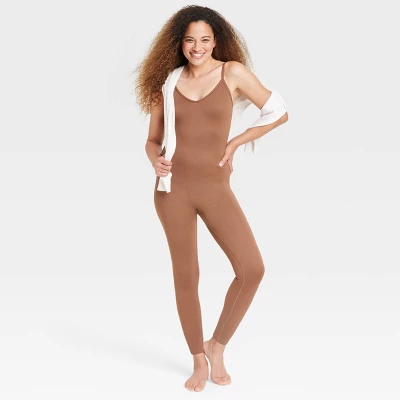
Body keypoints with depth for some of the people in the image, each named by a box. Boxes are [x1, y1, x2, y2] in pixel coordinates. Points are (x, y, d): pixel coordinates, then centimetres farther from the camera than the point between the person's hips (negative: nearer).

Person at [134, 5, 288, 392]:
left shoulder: (233, 72, 1)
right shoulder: (167, 82, 6)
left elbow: (279, 113, 6)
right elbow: (153, 140, 11)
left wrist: (236, 142, 1)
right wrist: (156, 162, -11)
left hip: (215, 187, 0)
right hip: (174, 186, 1)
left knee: (252, 268, -14)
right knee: (185, 276, 5)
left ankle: (217, 345, 10)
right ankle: (198, 360, 24)